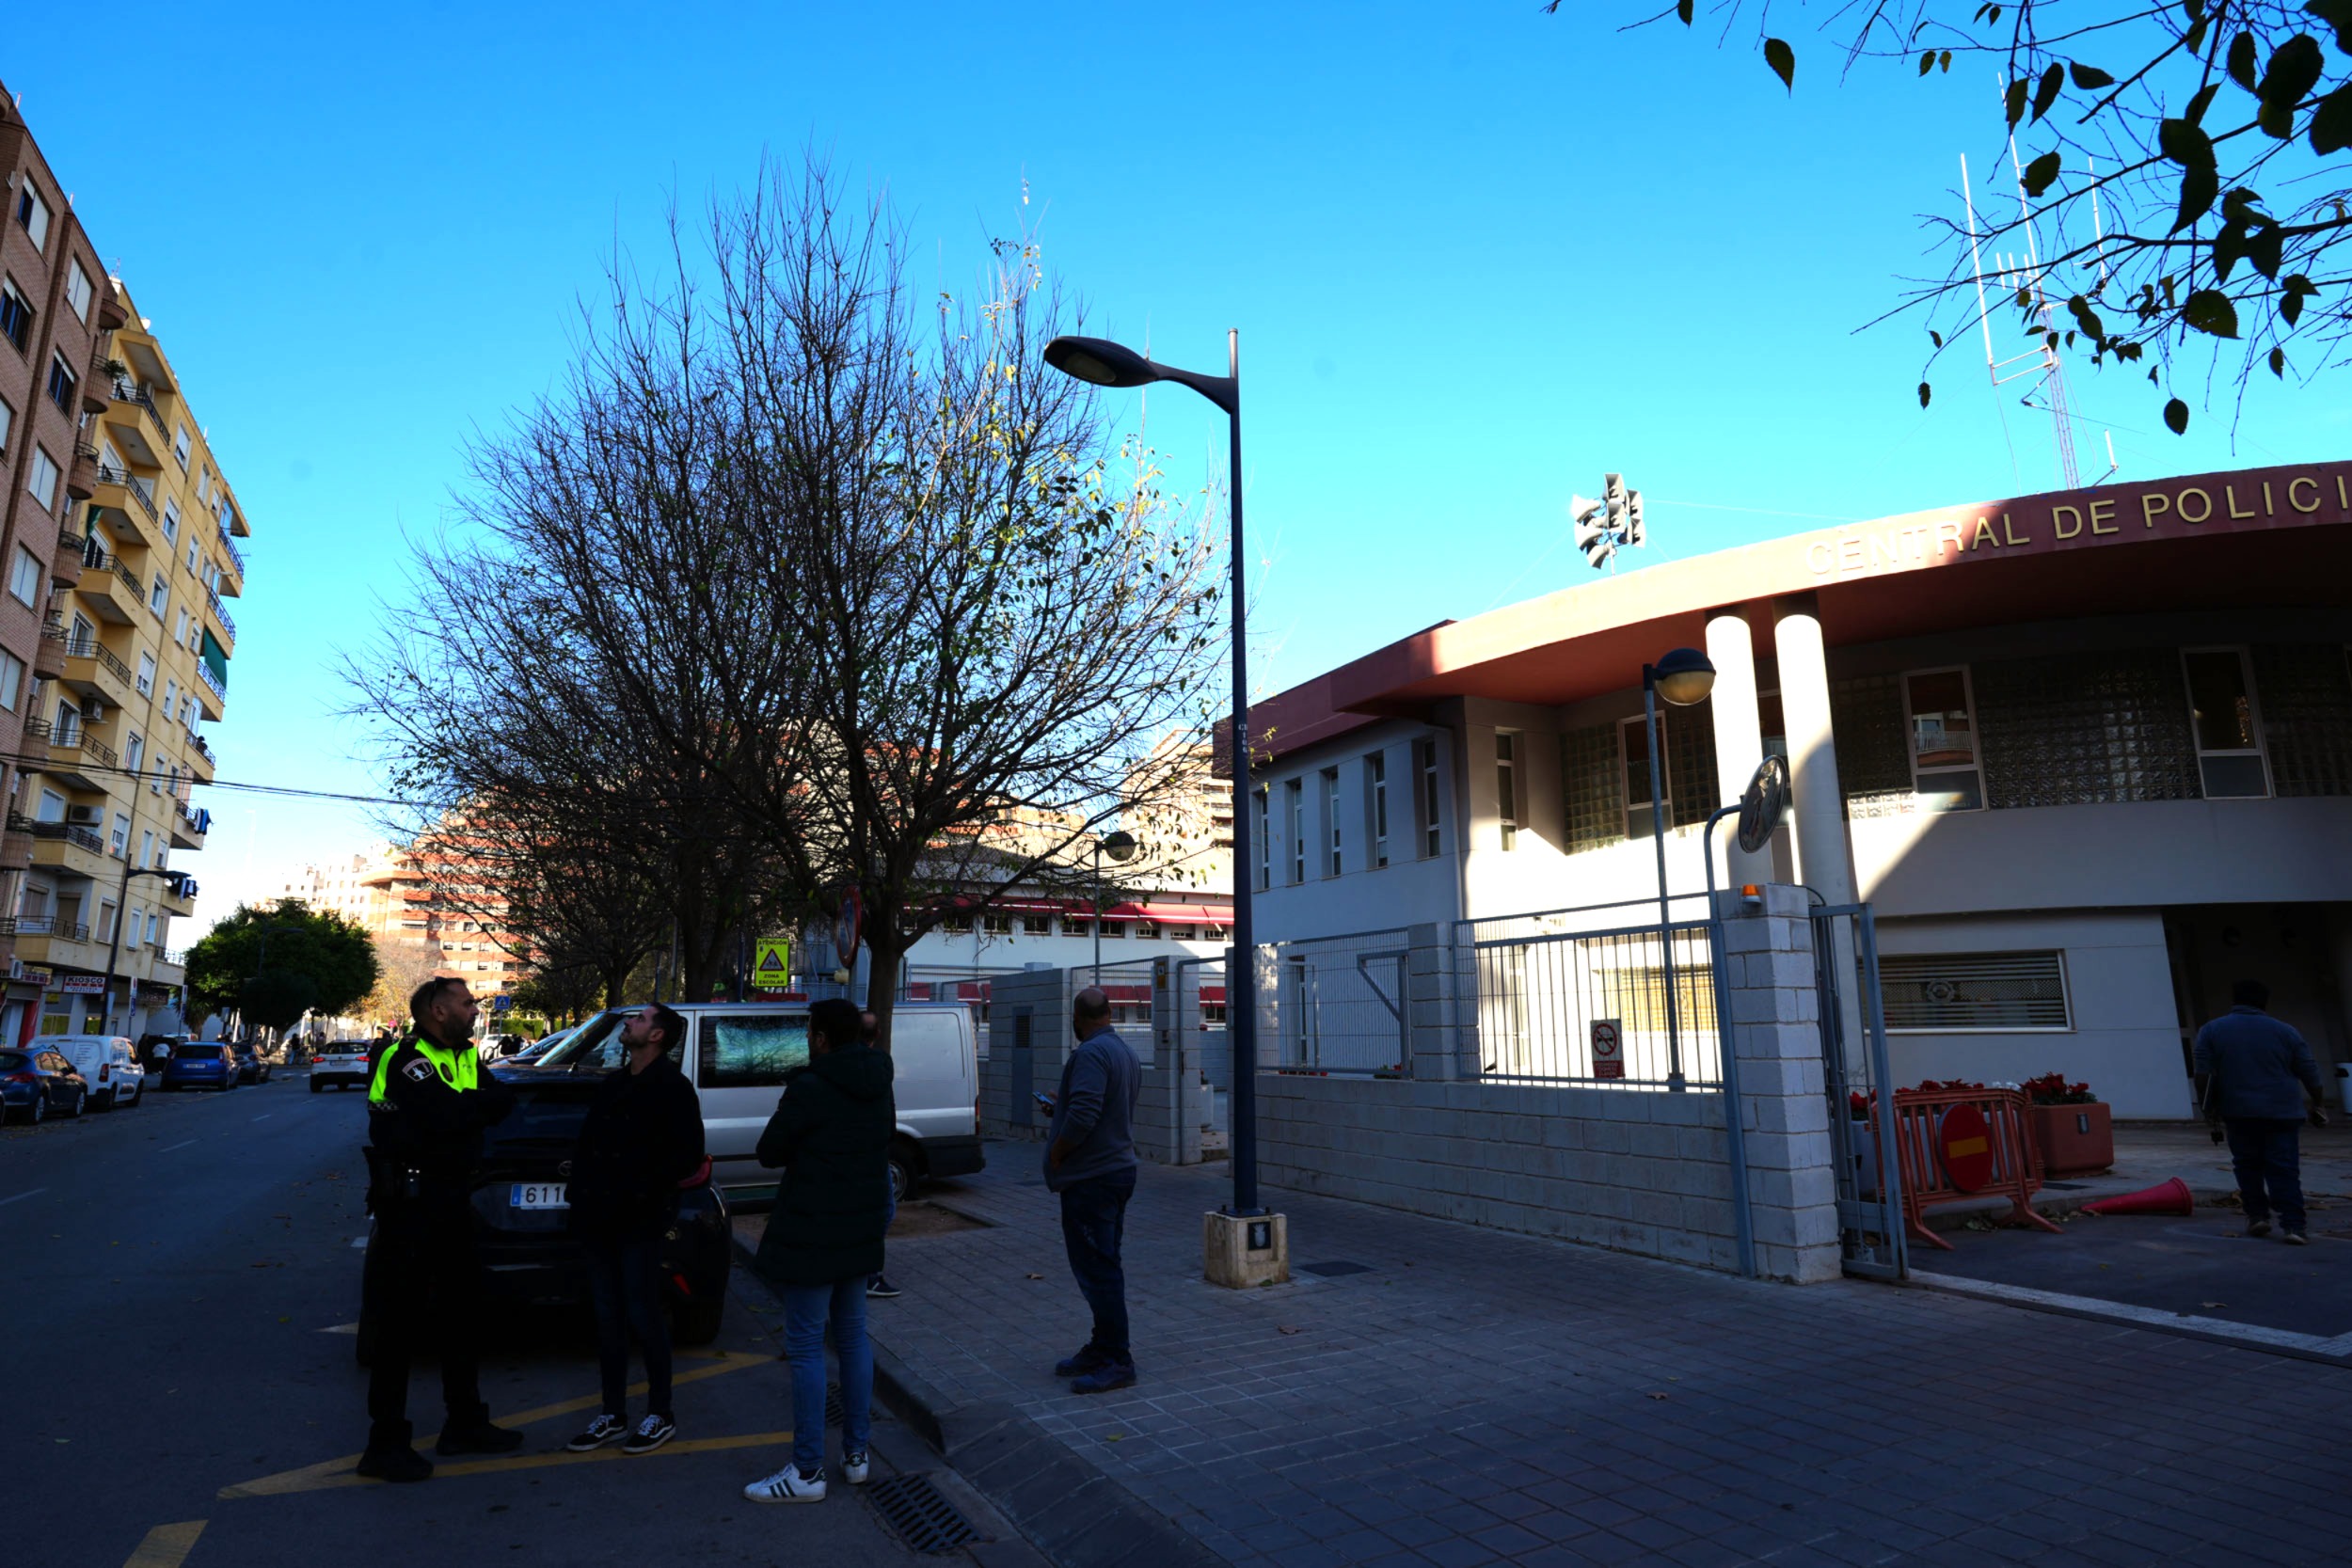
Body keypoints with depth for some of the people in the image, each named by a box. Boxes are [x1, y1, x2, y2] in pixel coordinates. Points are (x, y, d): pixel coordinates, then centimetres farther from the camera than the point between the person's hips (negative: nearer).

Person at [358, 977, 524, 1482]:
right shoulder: (406, 1061, -16)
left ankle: (465, 1422, 29)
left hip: (449, 1200, 9)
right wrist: (486, 1102, -13)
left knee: (459, 1310, 16)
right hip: (409, 1202, -9)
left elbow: (496, 1103, -2)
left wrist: (473, 1104, -19)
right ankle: (386, 1443, 10)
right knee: (400, 1321, -1)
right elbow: (447, 1117, -28)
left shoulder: (464, 1057, 10)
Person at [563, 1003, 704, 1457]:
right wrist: (581, 1196, 4)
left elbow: (687, 1157, -14)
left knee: (644, 1317, 0)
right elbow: (586, 1146, 16)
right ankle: (612, 1415, 23)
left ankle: (661, 1414, 14)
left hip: (639, 1223, -7)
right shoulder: (613, 1085, 14)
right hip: (600, 1220, 7)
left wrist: (640, 1192, -18)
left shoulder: (672, 1088, -9)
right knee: (607, 1318, 12)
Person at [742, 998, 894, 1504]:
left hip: (812, 1233, -7)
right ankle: (856, 1454, 26)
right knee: (853, 1334, 16)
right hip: (861, 1231, 7)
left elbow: (769, 1153, -10)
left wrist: (784, 1116, 7)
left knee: (806, 1345, 2)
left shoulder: (810, 1089, -19)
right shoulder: (878, 1087, 3)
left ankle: (808, 1472, 9)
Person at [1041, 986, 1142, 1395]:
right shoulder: (1125, 1053, 13)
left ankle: (1117, 1361, 2)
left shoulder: (1091, 1054, -19)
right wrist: (1061, 1107, 26)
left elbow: (1082, 1116, -29)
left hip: (1090, 1180, -10)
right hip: (1118, 1168, 10)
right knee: (1101, 1267, 17)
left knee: (1097, 1270, -4)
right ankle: (1102, 1350, 27)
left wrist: (1055, 1154, -13)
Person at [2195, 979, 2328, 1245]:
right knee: (2285, 1170, 1)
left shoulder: (2211, 1031, 2)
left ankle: (2257, 1215, 12)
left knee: (2248, 1165, 14)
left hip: (2238, 1112, 0)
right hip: (2282, 1111, 1)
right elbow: (2310, 1073, 6)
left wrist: (2209, 1110, 2)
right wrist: (2316, 1104, 21)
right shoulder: (2285, 1031, 4)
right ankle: (2292, 1225, -6)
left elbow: (2204, 1076, -5)